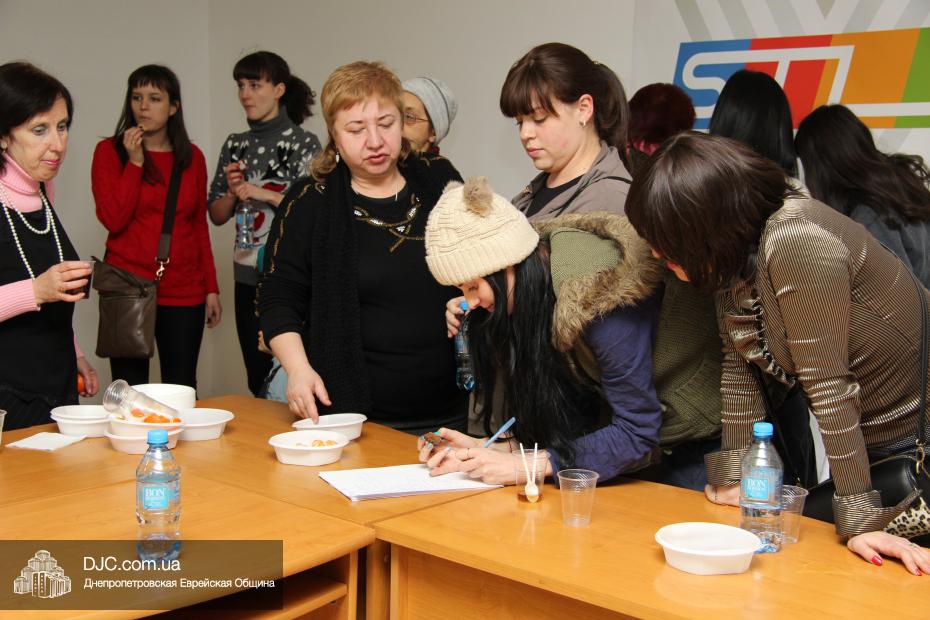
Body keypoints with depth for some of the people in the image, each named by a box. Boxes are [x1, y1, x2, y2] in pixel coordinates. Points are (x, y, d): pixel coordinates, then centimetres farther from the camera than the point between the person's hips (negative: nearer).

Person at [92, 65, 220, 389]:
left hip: (184, 292, 2)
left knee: (182, 392, 2)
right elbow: (113, 220, -8)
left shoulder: (192, 157, 10)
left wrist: (211, 288, 9)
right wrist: (134, 162, -11)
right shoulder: (109, 151, 3)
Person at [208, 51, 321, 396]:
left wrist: (265, 194, -15)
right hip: (248, 277, 5)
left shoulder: (303, 143, -4)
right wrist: (233, 192, -4)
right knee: (257, 380, 11)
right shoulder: (236, 145, 12)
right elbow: (217, 215, 15)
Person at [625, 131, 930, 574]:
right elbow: (739, 367, -1)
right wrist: (733, 476, -2)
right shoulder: (735, 250, -5)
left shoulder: (798, 243, -30)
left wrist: (862, 519, -26)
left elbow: (827, 384, -29)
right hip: (865, 443, 8)